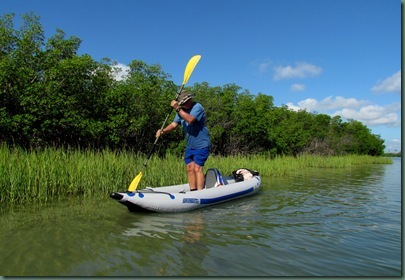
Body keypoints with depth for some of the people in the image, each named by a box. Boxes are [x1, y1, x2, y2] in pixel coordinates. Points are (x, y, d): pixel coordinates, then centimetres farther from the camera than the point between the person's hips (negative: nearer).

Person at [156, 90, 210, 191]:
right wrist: (162, 131, -12)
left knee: (197, 168, -13)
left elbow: (190, 120, -31)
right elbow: (174, 124, 4)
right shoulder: (182, 110, 11)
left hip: (201, 145, -8)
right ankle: (193, 191, 12)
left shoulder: (197, 107, -13)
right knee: (189, 168, 5)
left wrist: (178, 108, -31)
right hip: (190, 146, 8)